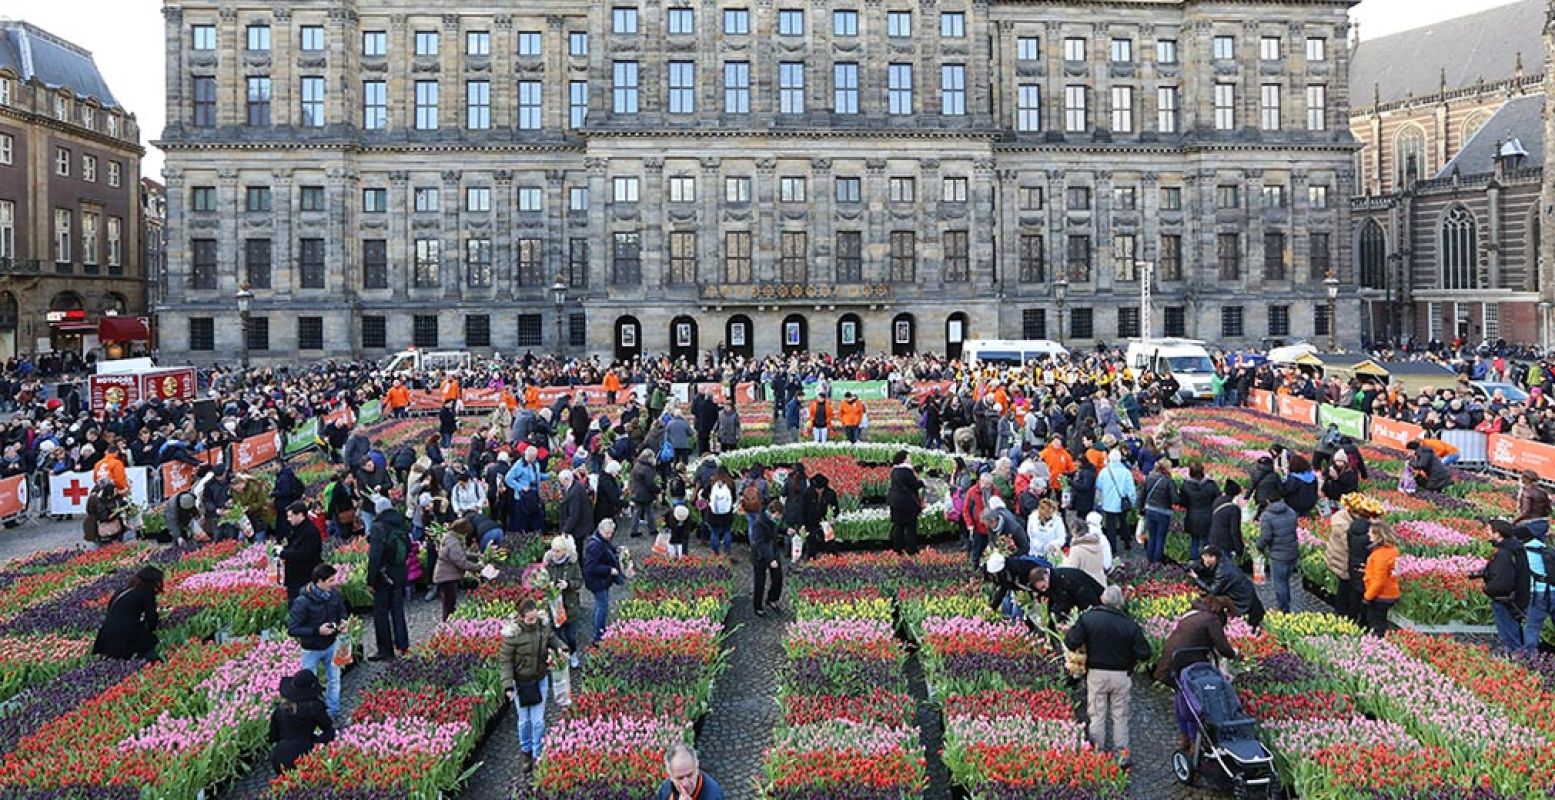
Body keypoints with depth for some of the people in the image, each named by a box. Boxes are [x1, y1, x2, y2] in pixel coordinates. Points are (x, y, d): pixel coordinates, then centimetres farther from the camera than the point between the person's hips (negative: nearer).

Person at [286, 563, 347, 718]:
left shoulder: (334, 595, -11)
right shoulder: (302, 602, -28)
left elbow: (341, 612, 8)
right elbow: (292, 629, -26)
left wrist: (342, 621, -15)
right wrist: (317, 631, -34)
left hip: (332, 644, 5)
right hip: (312, 649, -5)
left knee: (334, 679, 18)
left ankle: (333, 710, 37)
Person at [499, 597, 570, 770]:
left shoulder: (543, 625, -11)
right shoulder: (513, 633, -23)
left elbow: (552, 638, 10)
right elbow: (506, 660, -16)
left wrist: (561, 647, -11)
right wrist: (508, 686, -21)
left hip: (541, 680, 2)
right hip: (521, 682, -2)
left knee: (538, 720, 6)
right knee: (524, 720, 13)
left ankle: (537, 754, 25)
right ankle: (525, 750, 38)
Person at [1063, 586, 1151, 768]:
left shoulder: (1088, 618, -10)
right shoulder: (1129, 623, -10)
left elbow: (1071, 643, -12)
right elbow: (1144, 653, -10)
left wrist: (1072, 629, 6)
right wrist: (1131, 659, 11)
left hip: (1096, 673, 0)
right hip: (1121, 675, 0)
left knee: (1097, 714, 11)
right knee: (1120, 715, 13)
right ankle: (1122, 753, 16)